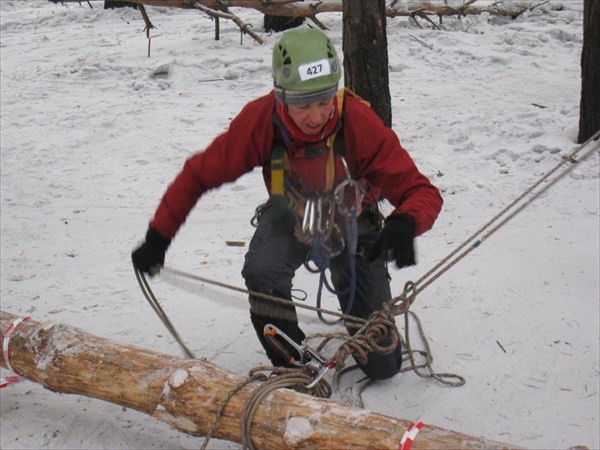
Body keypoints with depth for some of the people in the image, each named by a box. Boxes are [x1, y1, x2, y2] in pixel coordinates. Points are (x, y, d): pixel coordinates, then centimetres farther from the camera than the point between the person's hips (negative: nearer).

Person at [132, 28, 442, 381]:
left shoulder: (359, 123, -33)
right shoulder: (260, 120, -28)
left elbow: (423, 192, -32)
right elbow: (200, 174, -16)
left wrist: (404, 225, -55)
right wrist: (158, 237, -19)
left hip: (353, 228, -1)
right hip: (291, 220, 1)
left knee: (383, 366, -2)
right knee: (261, 272, -36)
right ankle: (292, 367, -8)